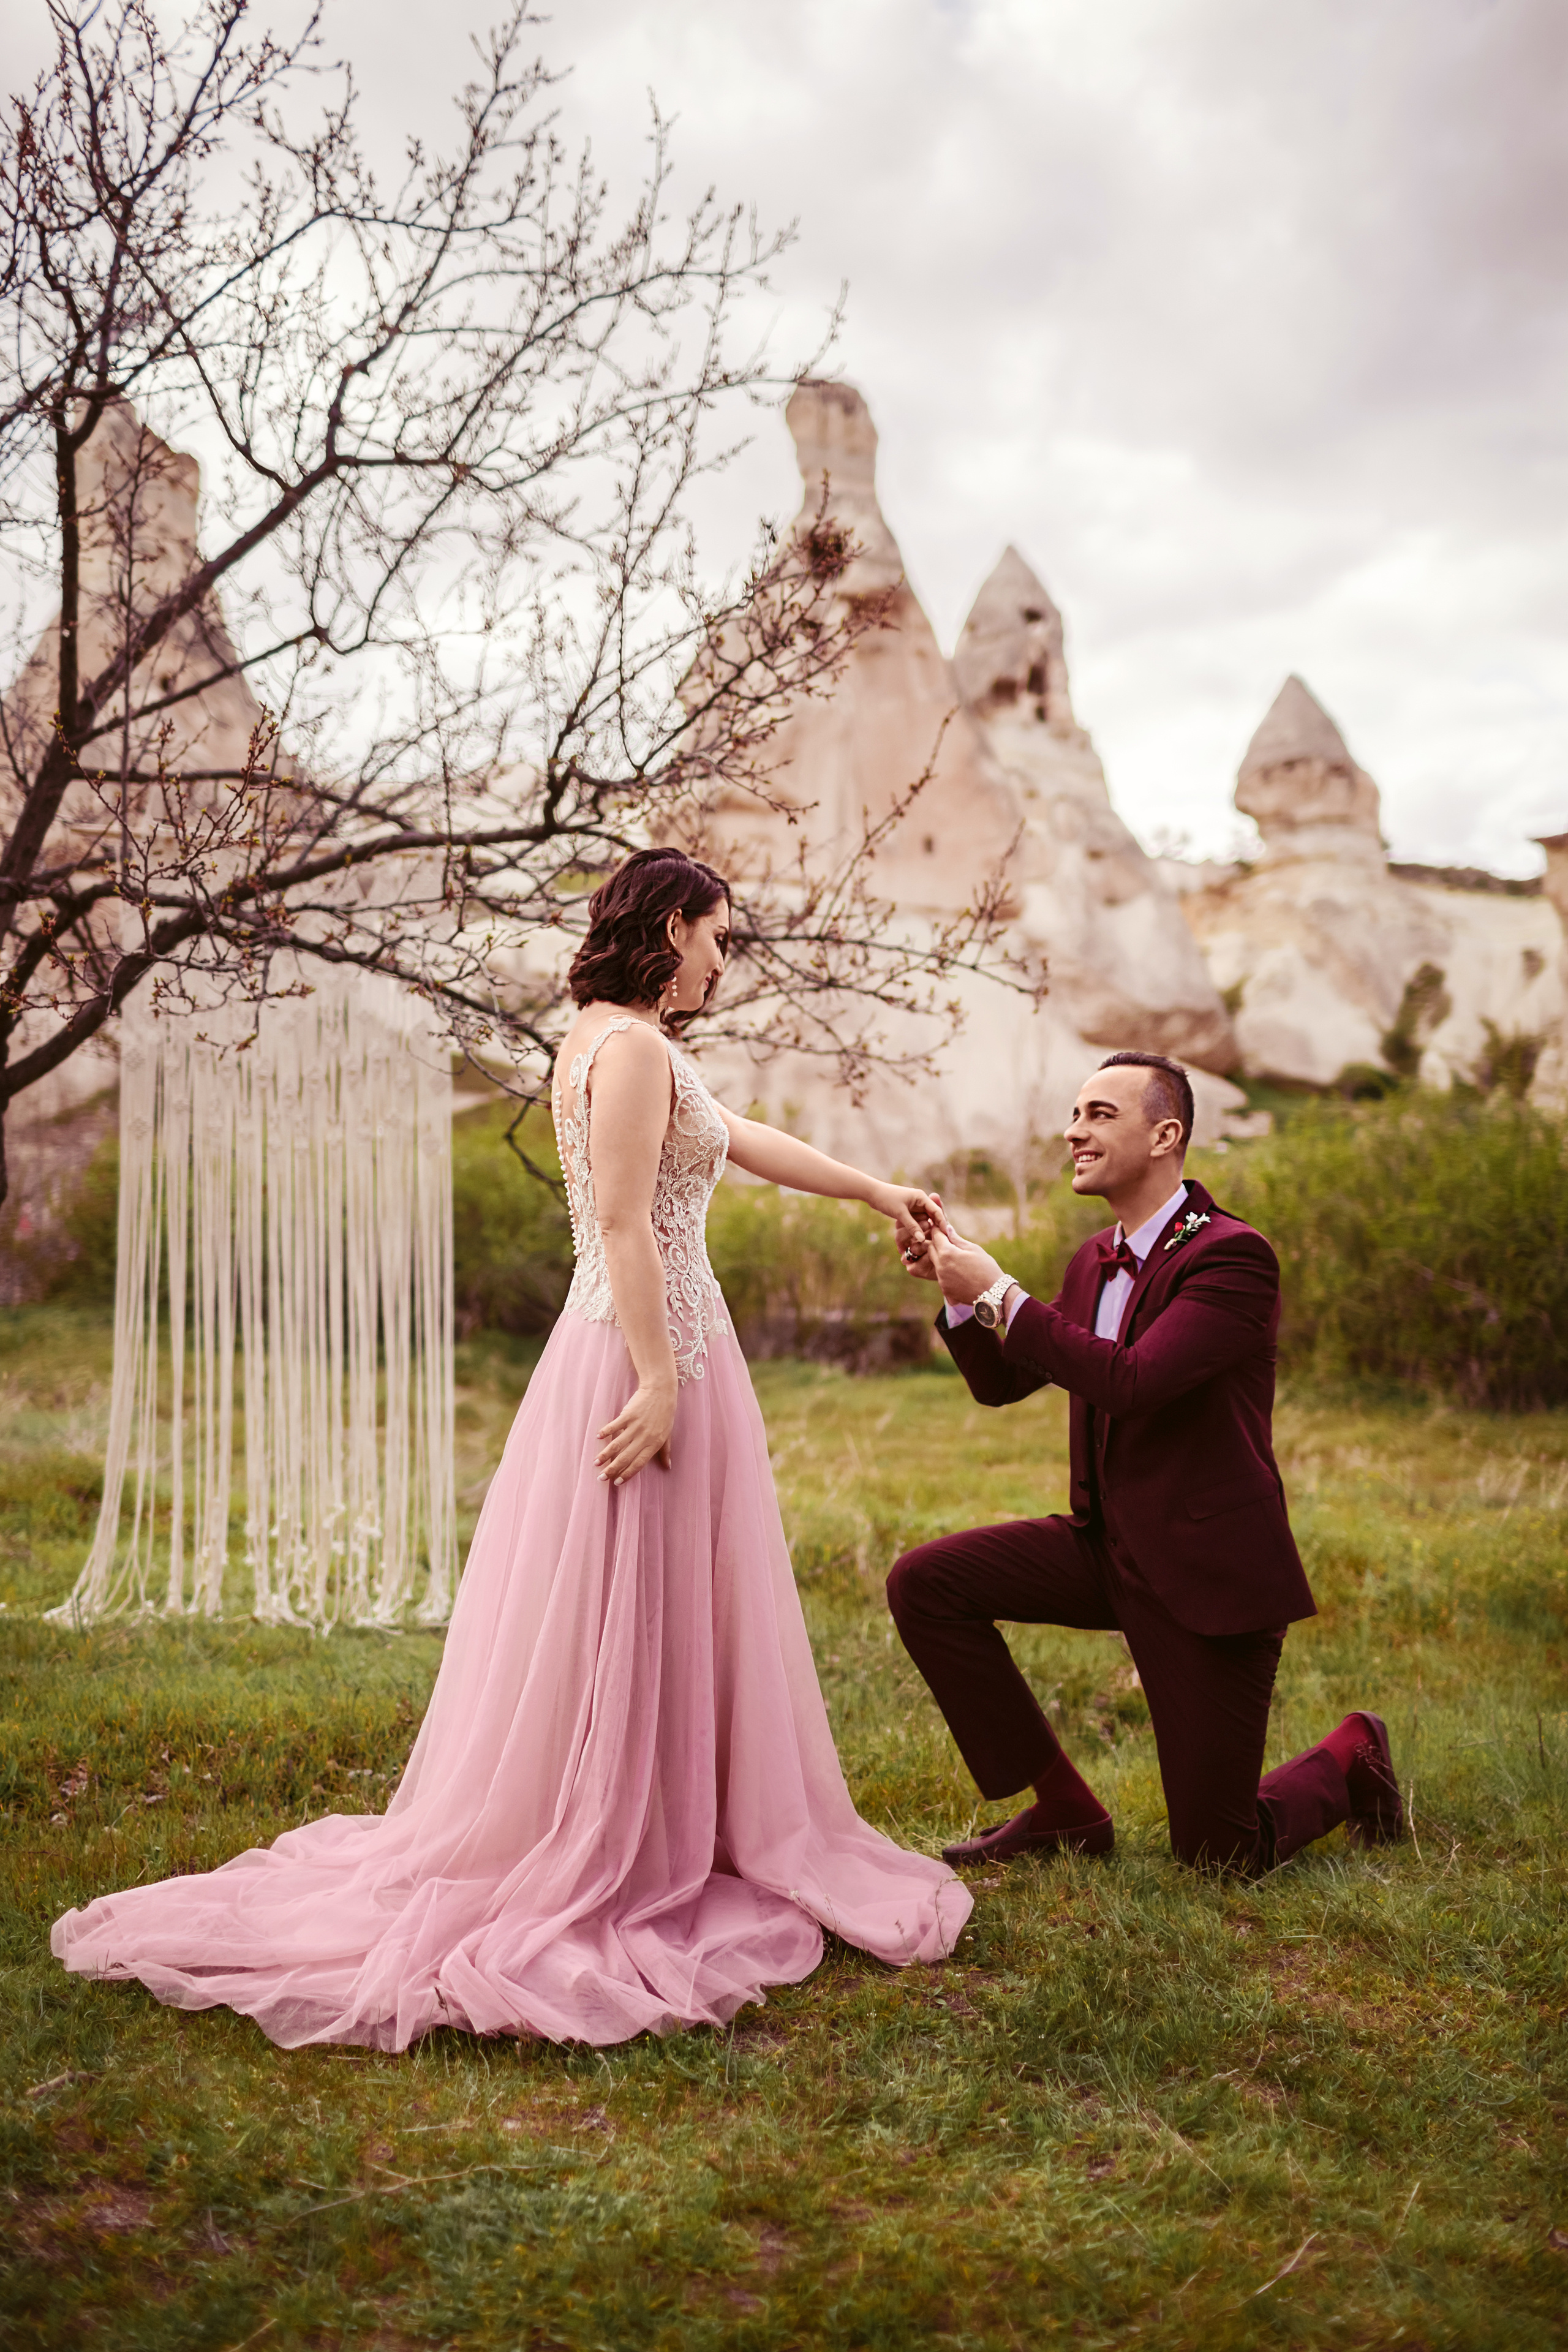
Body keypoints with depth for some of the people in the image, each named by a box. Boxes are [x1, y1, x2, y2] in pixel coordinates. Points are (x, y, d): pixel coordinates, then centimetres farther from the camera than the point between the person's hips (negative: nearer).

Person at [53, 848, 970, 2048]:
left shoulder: (624, 1041, 18)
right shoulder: (631, 1046, -14)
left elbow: (739, 1138, 28)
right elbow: (624, 1220, -21)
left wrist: (877, 1191, 35)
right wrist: (660, 1383, -23)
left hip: (639, 1350, 10)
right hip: (652, 1353, -10)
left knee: (643, 1623, 14)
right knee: (627, 1622, -2)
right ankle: (603, 1872, 8)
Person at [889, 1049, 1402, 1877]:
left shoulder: (1233, 1256, -18)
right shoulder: (1094, 1261, 8)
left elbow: (1132, 1382, -30)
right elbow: (1000, 1382, 12)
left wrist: (1000, 1293, -26)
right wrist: (958, 1288, -5)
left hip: (1205, 1568, -7)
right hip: (1107, 1547, 7)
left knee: (1218, 1855, -2)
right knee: (923, 1584, -11)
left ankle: (1350, 1758, 32)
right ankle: (1063, 1809, 4)